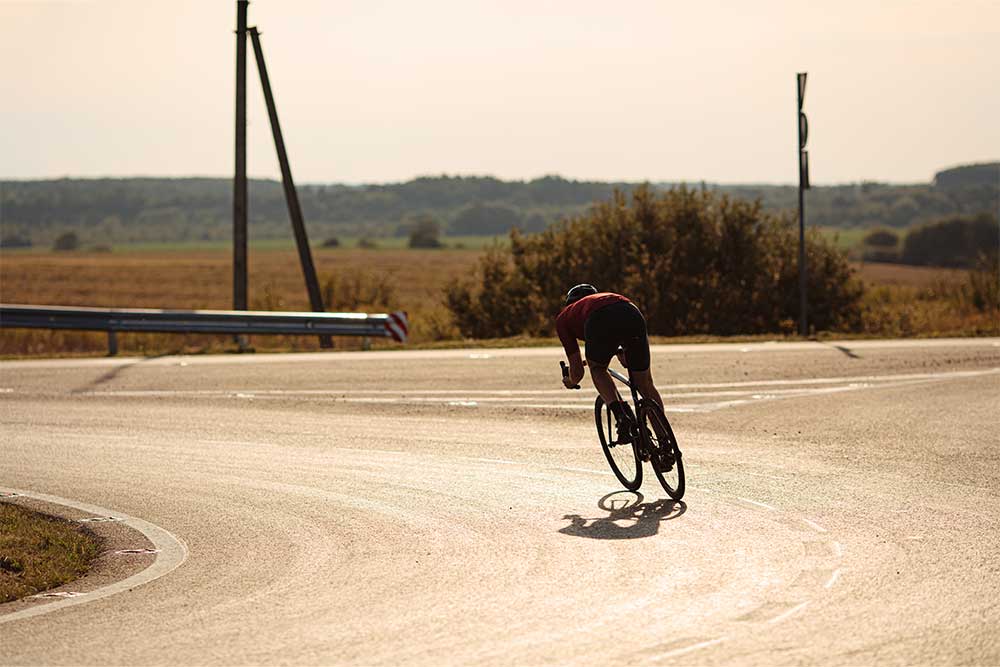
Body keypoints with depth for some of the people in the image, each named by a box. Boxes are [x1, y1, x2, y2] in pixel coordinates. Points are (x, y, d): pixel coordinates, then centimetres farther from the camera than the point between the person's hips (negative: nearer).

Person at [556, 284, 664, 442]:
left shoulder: (563, 317, 35)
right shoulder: (608, 296, 46)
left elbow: (577, 371, 33)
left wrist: (571, 381, 56)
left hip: (600, 322, -3)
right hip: (634, 317, 3)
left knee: (597, 369, 26)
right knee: (645, 385, 19)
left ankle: (621, 417, 3)